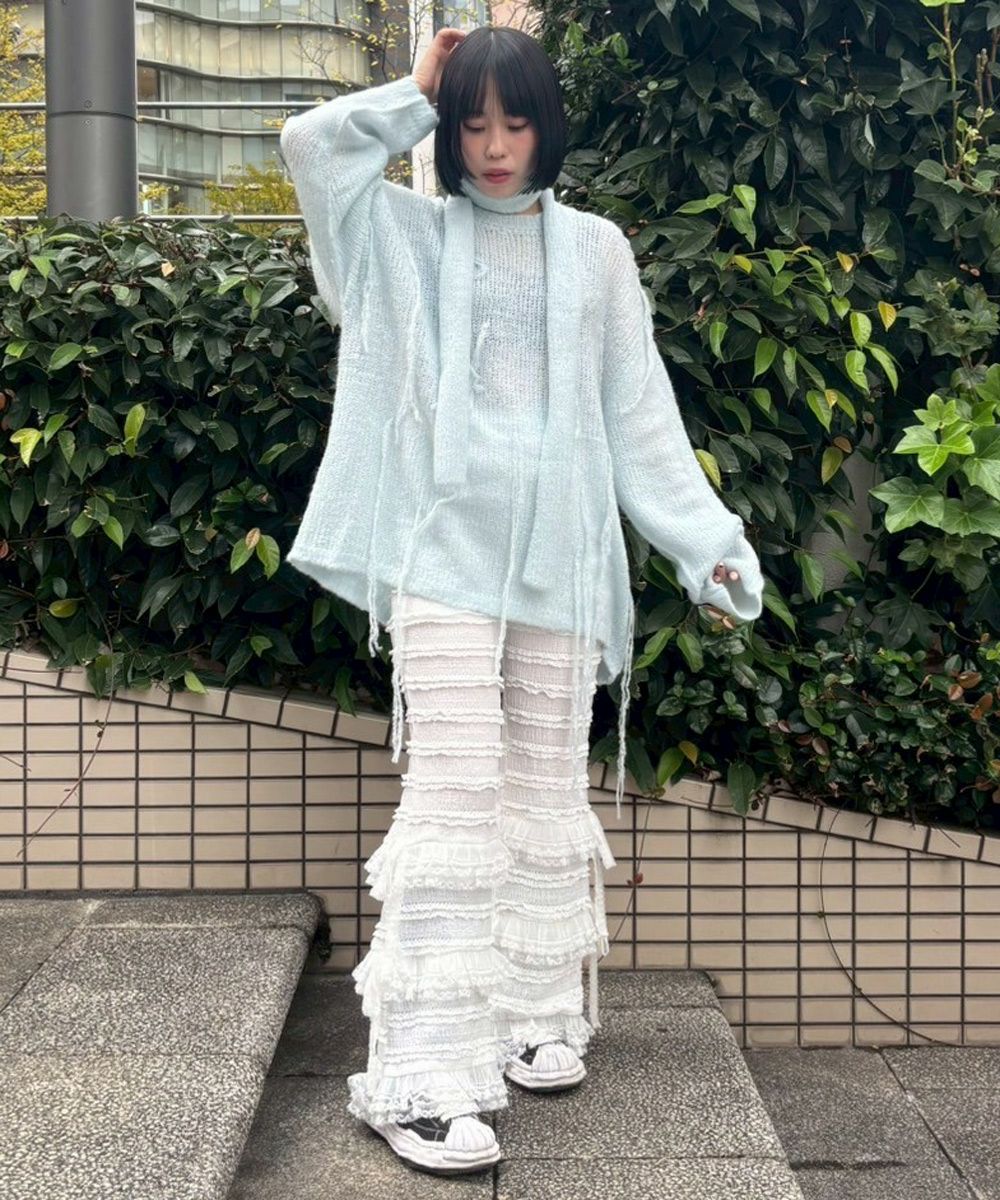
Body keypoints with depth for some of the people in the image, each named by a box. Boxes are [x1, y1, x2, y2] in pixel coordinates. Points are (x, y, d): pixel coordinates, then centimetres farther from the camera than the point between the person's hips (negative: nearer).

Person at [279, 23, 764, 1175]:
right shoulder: (405, 235, 12)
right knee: (454, 789, -12)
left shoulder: (593, 248, 14)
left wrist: (708, 540, 5)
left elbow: (641, 414, 11)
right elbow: (311, 142, -3)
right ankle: (421, 1076, -10)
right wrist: (417, 92, 9)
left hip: (560, 551, 3)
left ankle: (539, 1013, 24)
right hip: (443, 548, -2)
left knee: (548, 786, 8)